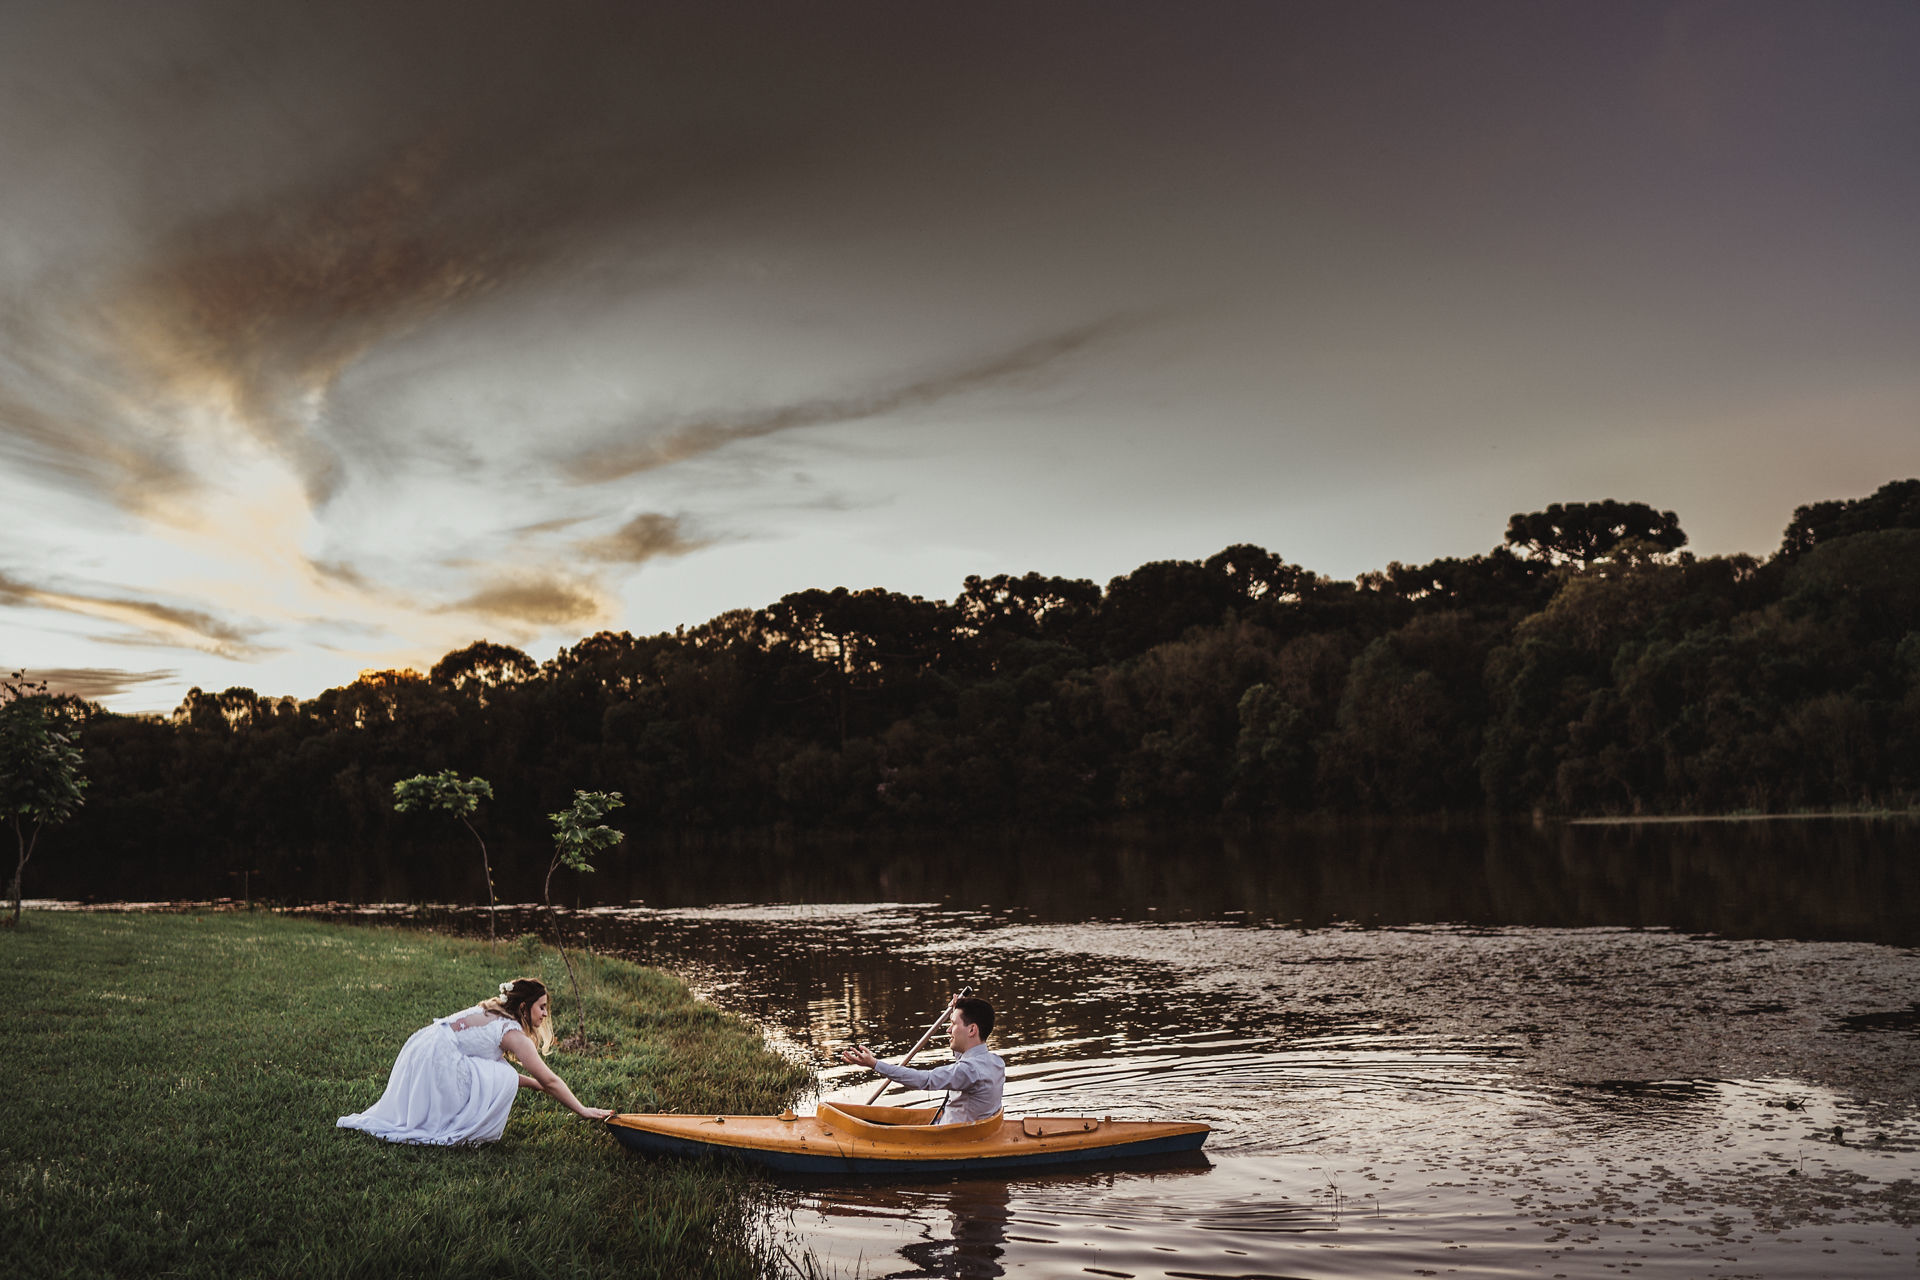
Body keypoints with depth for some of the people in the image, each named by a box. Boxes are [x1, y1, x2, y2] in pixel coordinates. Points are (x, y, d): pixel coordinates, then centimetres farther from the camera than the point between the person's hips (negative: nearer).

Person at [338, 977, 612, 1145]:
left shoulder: (490, 1013, 16)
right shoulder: (512, 1032, -10)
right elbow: (549, 1080, -9)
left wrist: (532, 1083, 15)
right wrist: (582, 1110, -3)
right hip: (437, 1062, -10)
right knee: (504, 1079, -10)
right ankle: (457, 1134, -6)